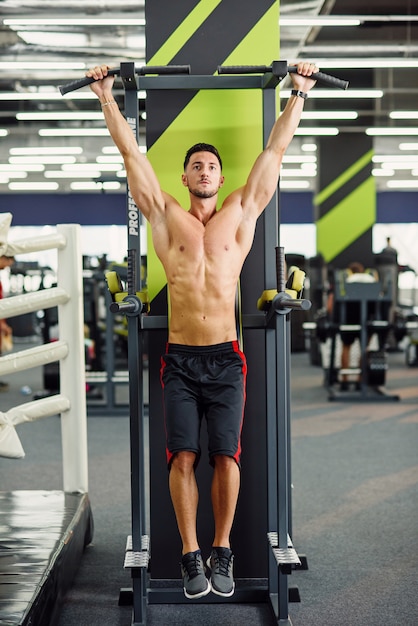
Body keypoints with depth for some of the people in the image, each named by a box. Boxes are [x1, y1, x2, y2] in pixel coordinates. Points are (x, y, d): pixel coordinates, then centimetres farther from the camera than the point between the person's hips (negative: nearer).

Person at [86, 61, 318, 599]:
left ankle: (222, 554, 12)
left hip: (225, 358, 0)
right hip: (180, 358, 0)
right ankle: (191, 558, 7)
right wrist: (107, 97, 9)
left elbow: (274, 151, 11)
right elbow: (131, 153, 9)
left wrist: (298, 94, 12)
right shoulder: (166, 216, 8)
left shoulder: (240, 213, 9)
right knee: (183, 458, -4)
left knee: (226, 456, -1)